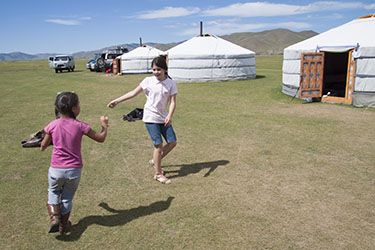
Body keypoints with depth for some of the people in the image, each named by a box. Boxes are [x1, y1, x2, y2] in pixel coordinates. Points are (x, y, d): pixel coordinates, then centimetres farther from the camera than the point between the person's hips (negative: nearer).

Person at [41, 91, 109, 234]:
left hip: (56, 170, 0)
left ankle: (54, 217, 13)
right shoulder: (80, 126, -12)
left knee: (53, 191, 28)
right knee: (67, 198, 20)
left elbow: (44, 145, 5)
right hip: (74, 170, 0)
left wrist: (42, 148, 29)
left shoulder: (52, 125, -8)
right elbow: (101, 138, -5)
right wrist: (104, 126, 13)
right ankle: (63, 225, 33)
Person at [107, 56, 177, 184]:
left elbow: (172, 102, -7)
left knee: (172, 142, 6)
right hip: (151, 117, -3)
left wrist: (170, 116, -24)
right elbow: (133, 93, 2)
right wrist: (116, 101, 2)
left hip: (163, 118, 4)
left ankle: (155, 161, 27)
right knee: (158, 144, -6)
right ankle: (158, 174, 9)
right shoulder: (148, 81, -5)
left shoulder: (171, 83, -2)